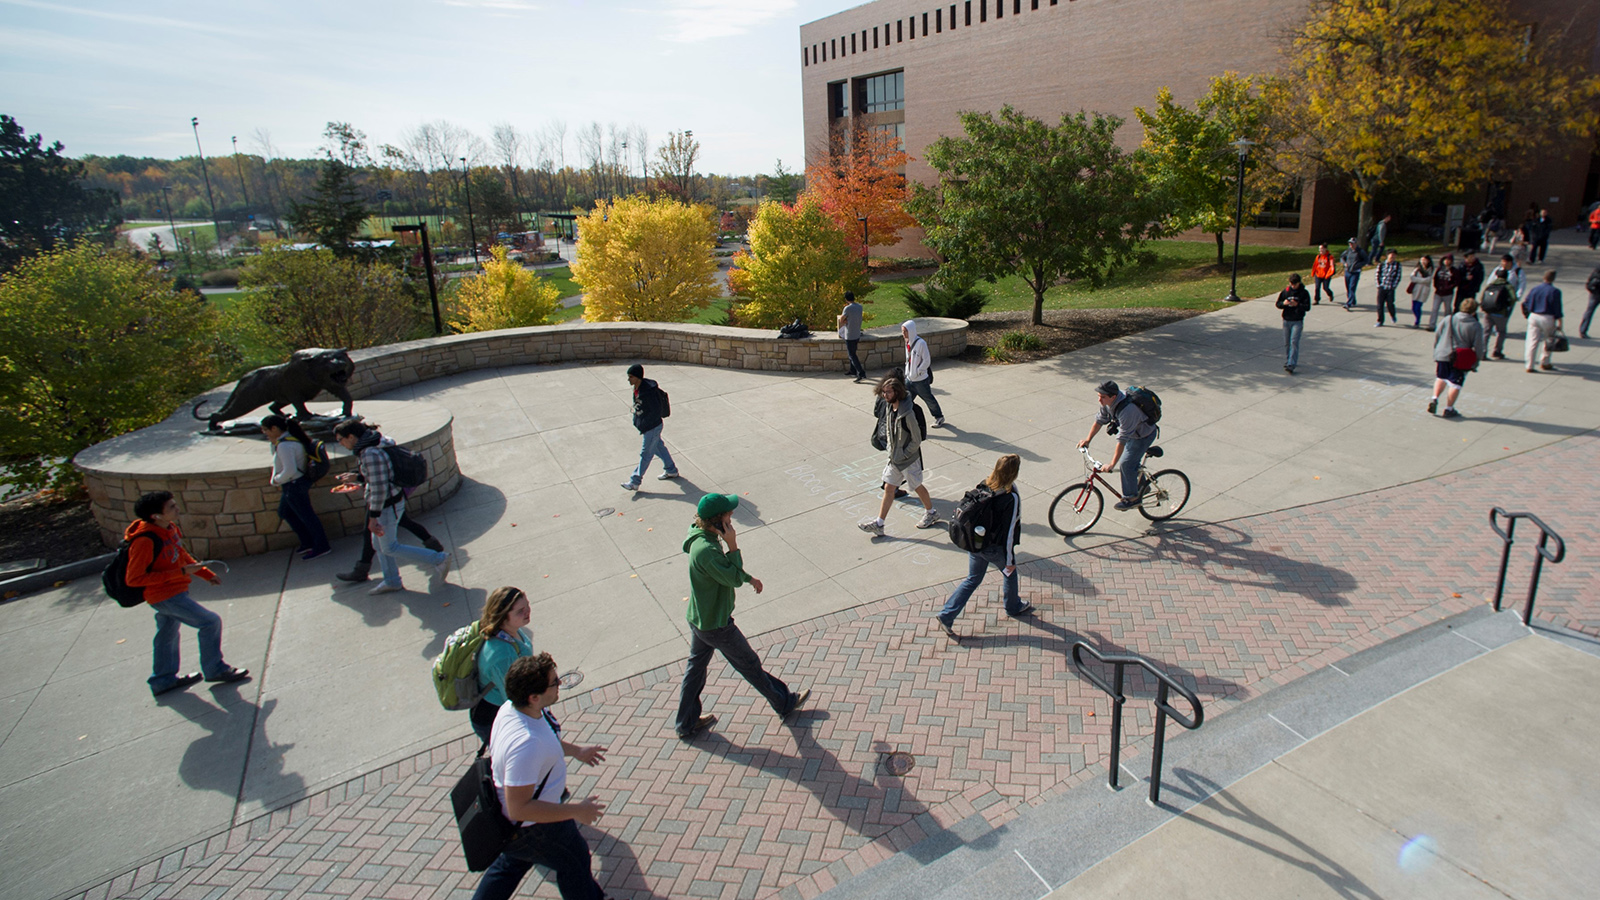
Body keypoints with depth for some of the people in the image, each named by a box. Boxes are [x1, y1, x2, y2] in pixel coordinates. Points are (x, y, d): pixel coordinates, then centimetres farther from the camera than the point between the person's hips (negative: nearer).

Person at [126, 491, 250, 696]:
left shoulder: (170, 528, -1)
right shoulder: (145, 541, -27)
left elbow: (181, 555, 16)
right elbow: (134, 579, -23)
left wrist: (206, 573, 11)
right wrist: (178, 573, -26)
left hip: (175, 591, 9)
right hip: (165, 595, -9)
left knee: (167, 635, 22)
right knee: (210, 622, -8)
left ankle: (163, 680, 40)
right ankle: (214, 670, 7)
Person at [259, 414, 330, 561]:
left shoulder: (284, 445, -26)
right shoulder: (292, 439, 6)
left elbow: (289, 470, -30)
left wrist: (276, 480, -14)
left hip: (294, 485, -11)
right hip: (293, 485, 11)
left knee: (306, 516, 2)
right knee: (284, 512, 22)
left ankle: (321, 547, 14)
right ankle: (308, 543, 29)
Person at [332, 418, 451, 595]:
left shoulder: (370, 454, -27)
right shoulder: (366, 448, 4)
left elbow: (379, 489, -28)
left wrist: (373, 518, -24)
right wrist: (358, 477, 26)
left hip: (387, 505, -10)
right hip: (392, 501, 10)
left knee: (389, 548, 4)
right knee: (379, 544, 20)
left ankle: (438, 559, 6)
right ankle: (392, 582, 32)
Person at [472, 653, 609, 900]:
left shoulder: (513, 706, -13)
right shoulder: (526, 744, -43)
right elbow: (519, 809, -37)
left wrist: (576, 751, 13)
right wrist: (576, 811, -30)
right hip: (533, 827, -8)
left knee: (511, 862, 34)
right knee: (574, 861, 20)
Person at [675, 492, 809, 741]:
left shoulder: (702, 537, -3)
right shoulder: (706, 550, -34)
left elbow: (727, 569, 15)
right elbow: (734, 579, -25)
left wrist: (750, 578, 22)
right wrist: (733, 545, -27)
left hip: (698, 618, 9)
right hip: (716, 625, -9)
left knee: (695, 667, 20)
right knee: (750, 665, 11)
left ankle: (687, 724, 35)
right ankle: (784, 704, 31)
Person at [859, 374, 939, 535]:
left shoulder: (907, 413, -27)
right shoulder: (888, 407, -2)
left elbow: (916, 440, -21)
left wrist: (904, 455, -15)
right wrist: (891, 452, 7)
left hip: (908, 459, -7)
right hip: (894, 457, 7)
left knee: (917, 486, 13)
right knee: (889, 488, 9)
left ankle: (931, 513, 37)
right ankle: (878, 524, 13)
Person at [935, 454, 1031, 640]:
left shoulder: (983, 485, -8)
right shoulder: (1011, 498, -26)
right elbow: (1009, 531, -21)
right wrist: (1010, 560, -11)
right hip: (994, 548, -5)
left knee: (973, 579, 18)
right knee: (1010, 573, 25)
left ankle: (946, 615, 12)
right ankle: (1014, 607, 48)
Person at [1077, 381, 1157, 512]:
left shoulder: (1127, 410, -42)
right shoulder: (1108, 401, -17)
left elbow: (1122, 439, -39)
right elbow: (1100, 420, -1)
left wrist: (1112, 464, -36)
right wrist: (1088, 439, -4)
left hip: (1145, 435, -8)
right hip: (1133, 431, 8)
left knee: (1127, 463, -11)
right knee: (1133, 461, 19)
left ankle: (1131, 498, 4)